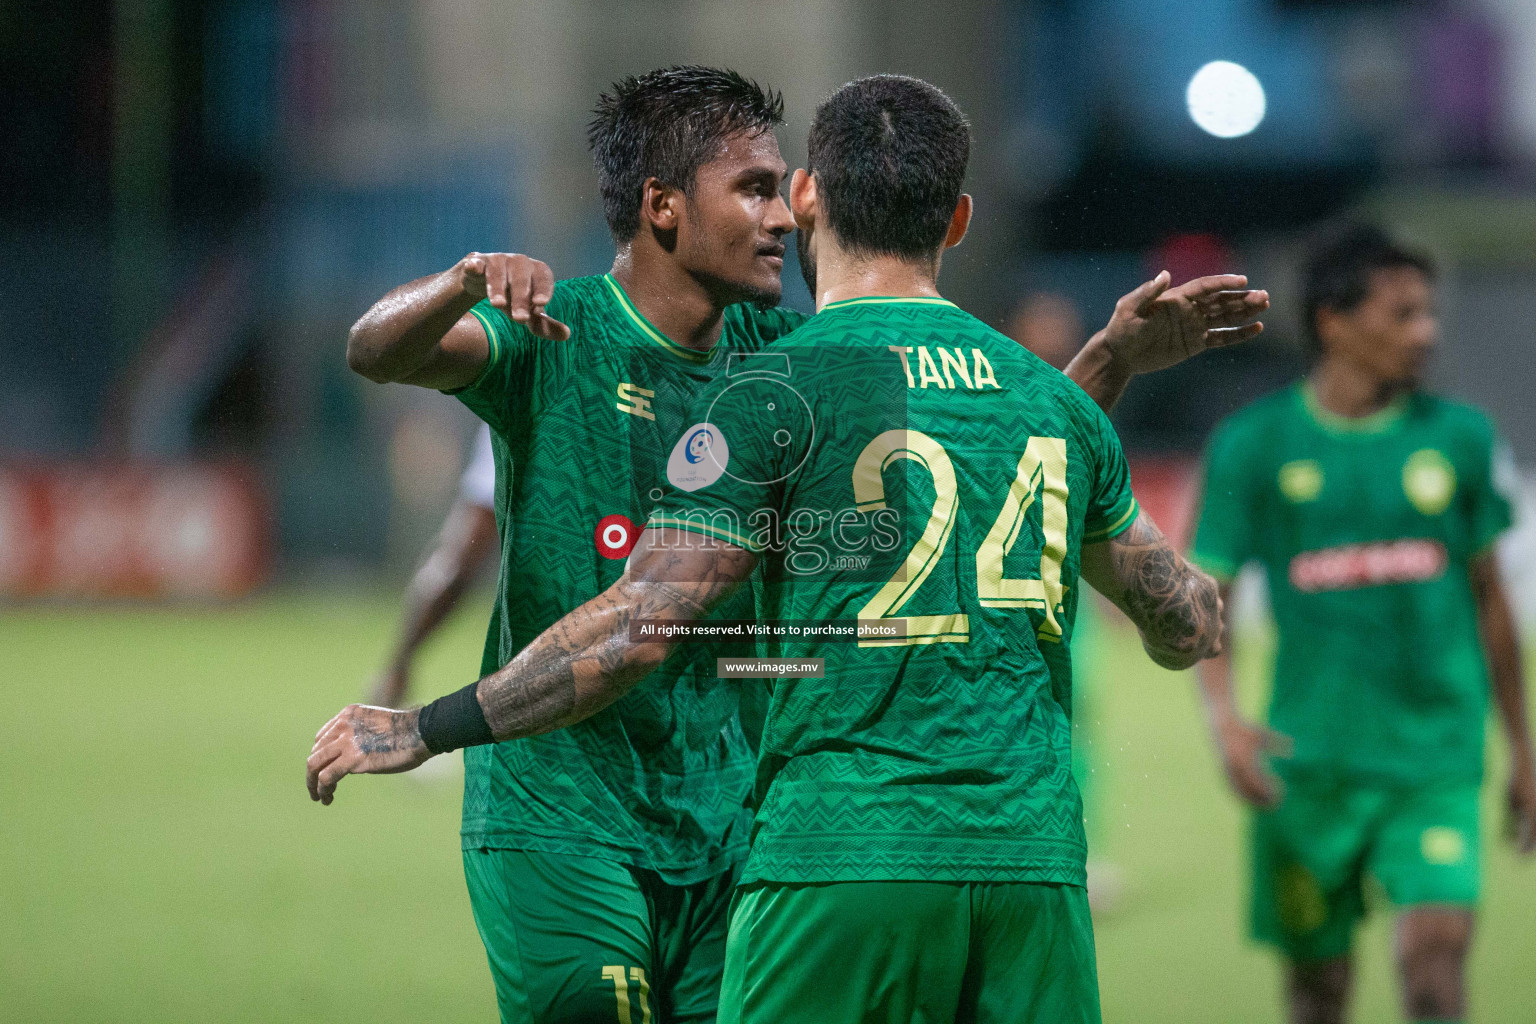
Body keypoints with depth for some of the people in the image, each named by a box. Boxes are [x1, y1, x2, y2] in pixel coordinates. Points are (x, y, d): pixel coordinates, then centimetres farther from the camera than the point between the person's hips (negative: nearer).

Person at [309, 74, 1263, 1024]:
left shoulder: (775, 393, -4)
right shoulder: (1055, 397, 13)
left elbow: (638, 630, -9)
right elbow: (1184, 627, 24)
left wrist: (424, 730, 0)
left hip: (843, 861, -4)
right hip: (1035, 860, 5)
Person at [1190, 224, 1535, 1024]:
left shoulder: (1459, 438, 4)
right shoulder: (1253, 445, -1)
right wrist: (1224, 718, -17)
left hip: (1434, 756, 0)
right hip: (1309, 757, 0)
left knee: (1436, 945, -18)